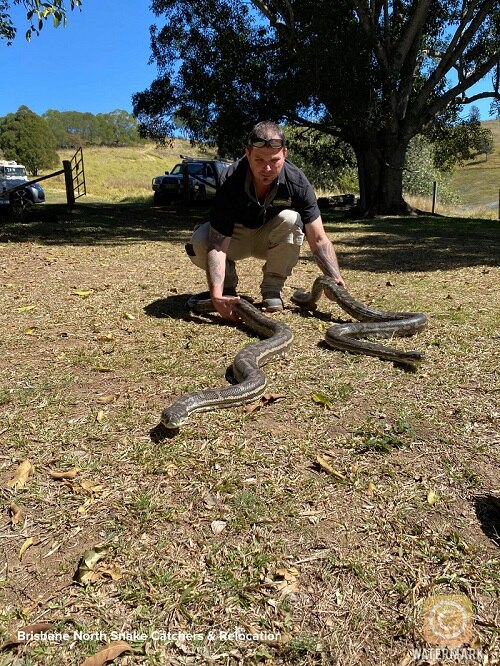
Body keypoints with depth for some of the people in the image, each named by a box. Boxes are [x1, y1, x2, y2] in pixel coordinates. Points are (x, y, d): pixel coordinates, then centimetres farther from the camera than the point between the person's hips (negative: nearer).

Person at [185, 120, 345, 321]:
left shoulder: (297, 182, -26)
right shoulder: (230, 181, -30)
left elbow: (319, 240, -24)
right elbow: (217, 243, -36)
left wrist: (336, 280, -40)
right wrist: (216, 293, -51)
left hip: (272, 239, 1)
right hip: (235, 236, -1)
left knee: (291, 219, -32)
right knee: (198, 242, -31)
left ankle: (272, 288, -11)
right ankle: (228, 284, 1)